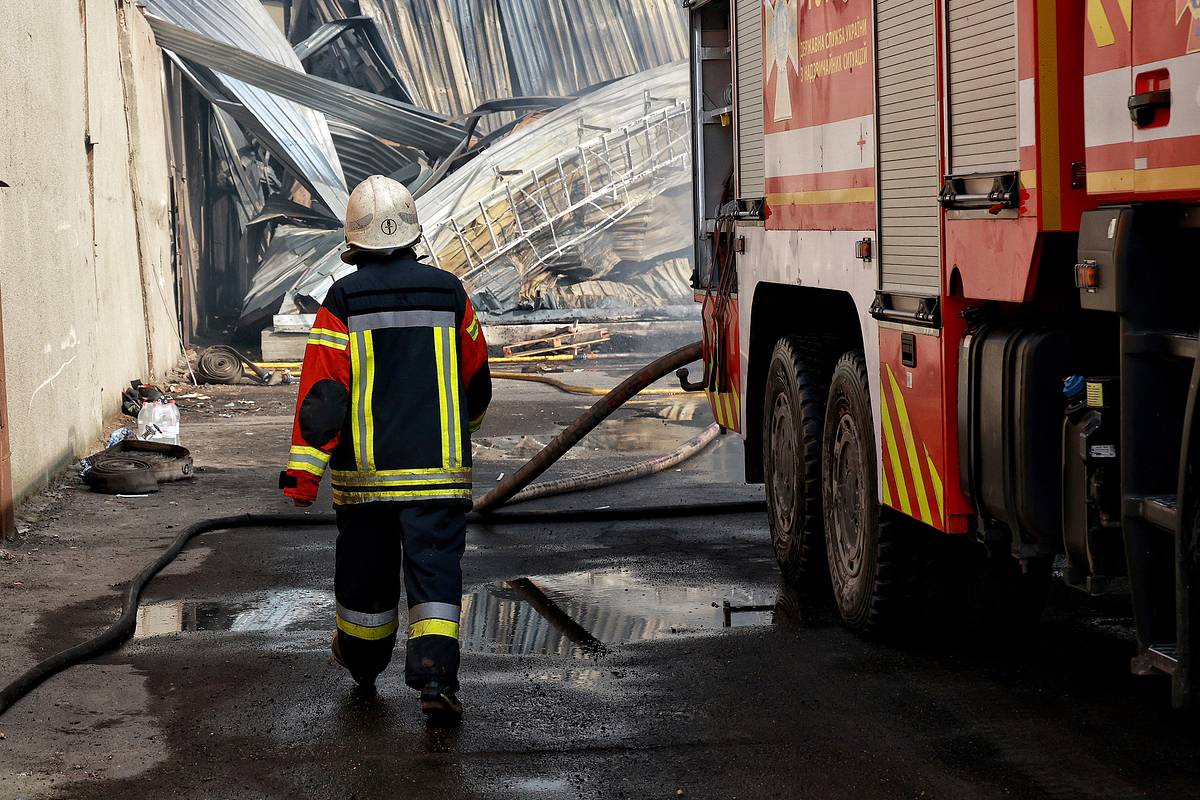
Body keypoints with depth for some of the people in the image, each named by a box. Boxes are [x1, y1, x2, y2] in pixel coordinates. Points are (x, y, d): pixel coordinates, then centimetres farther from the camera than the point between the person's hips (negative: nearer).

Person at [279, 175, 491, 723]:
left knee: (366, 569, 17)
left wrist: (303, 471, -10)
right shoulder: (449, 293, 1)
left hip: (364, 471, 0)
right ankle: (434, 673, -18)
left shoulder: (343, 301, -6)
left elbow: (322, 394, -11)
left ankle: (363, 662, 36)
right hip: (439, 468, 0)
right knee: (435, 568, -1)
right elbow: (478, 384, 12)